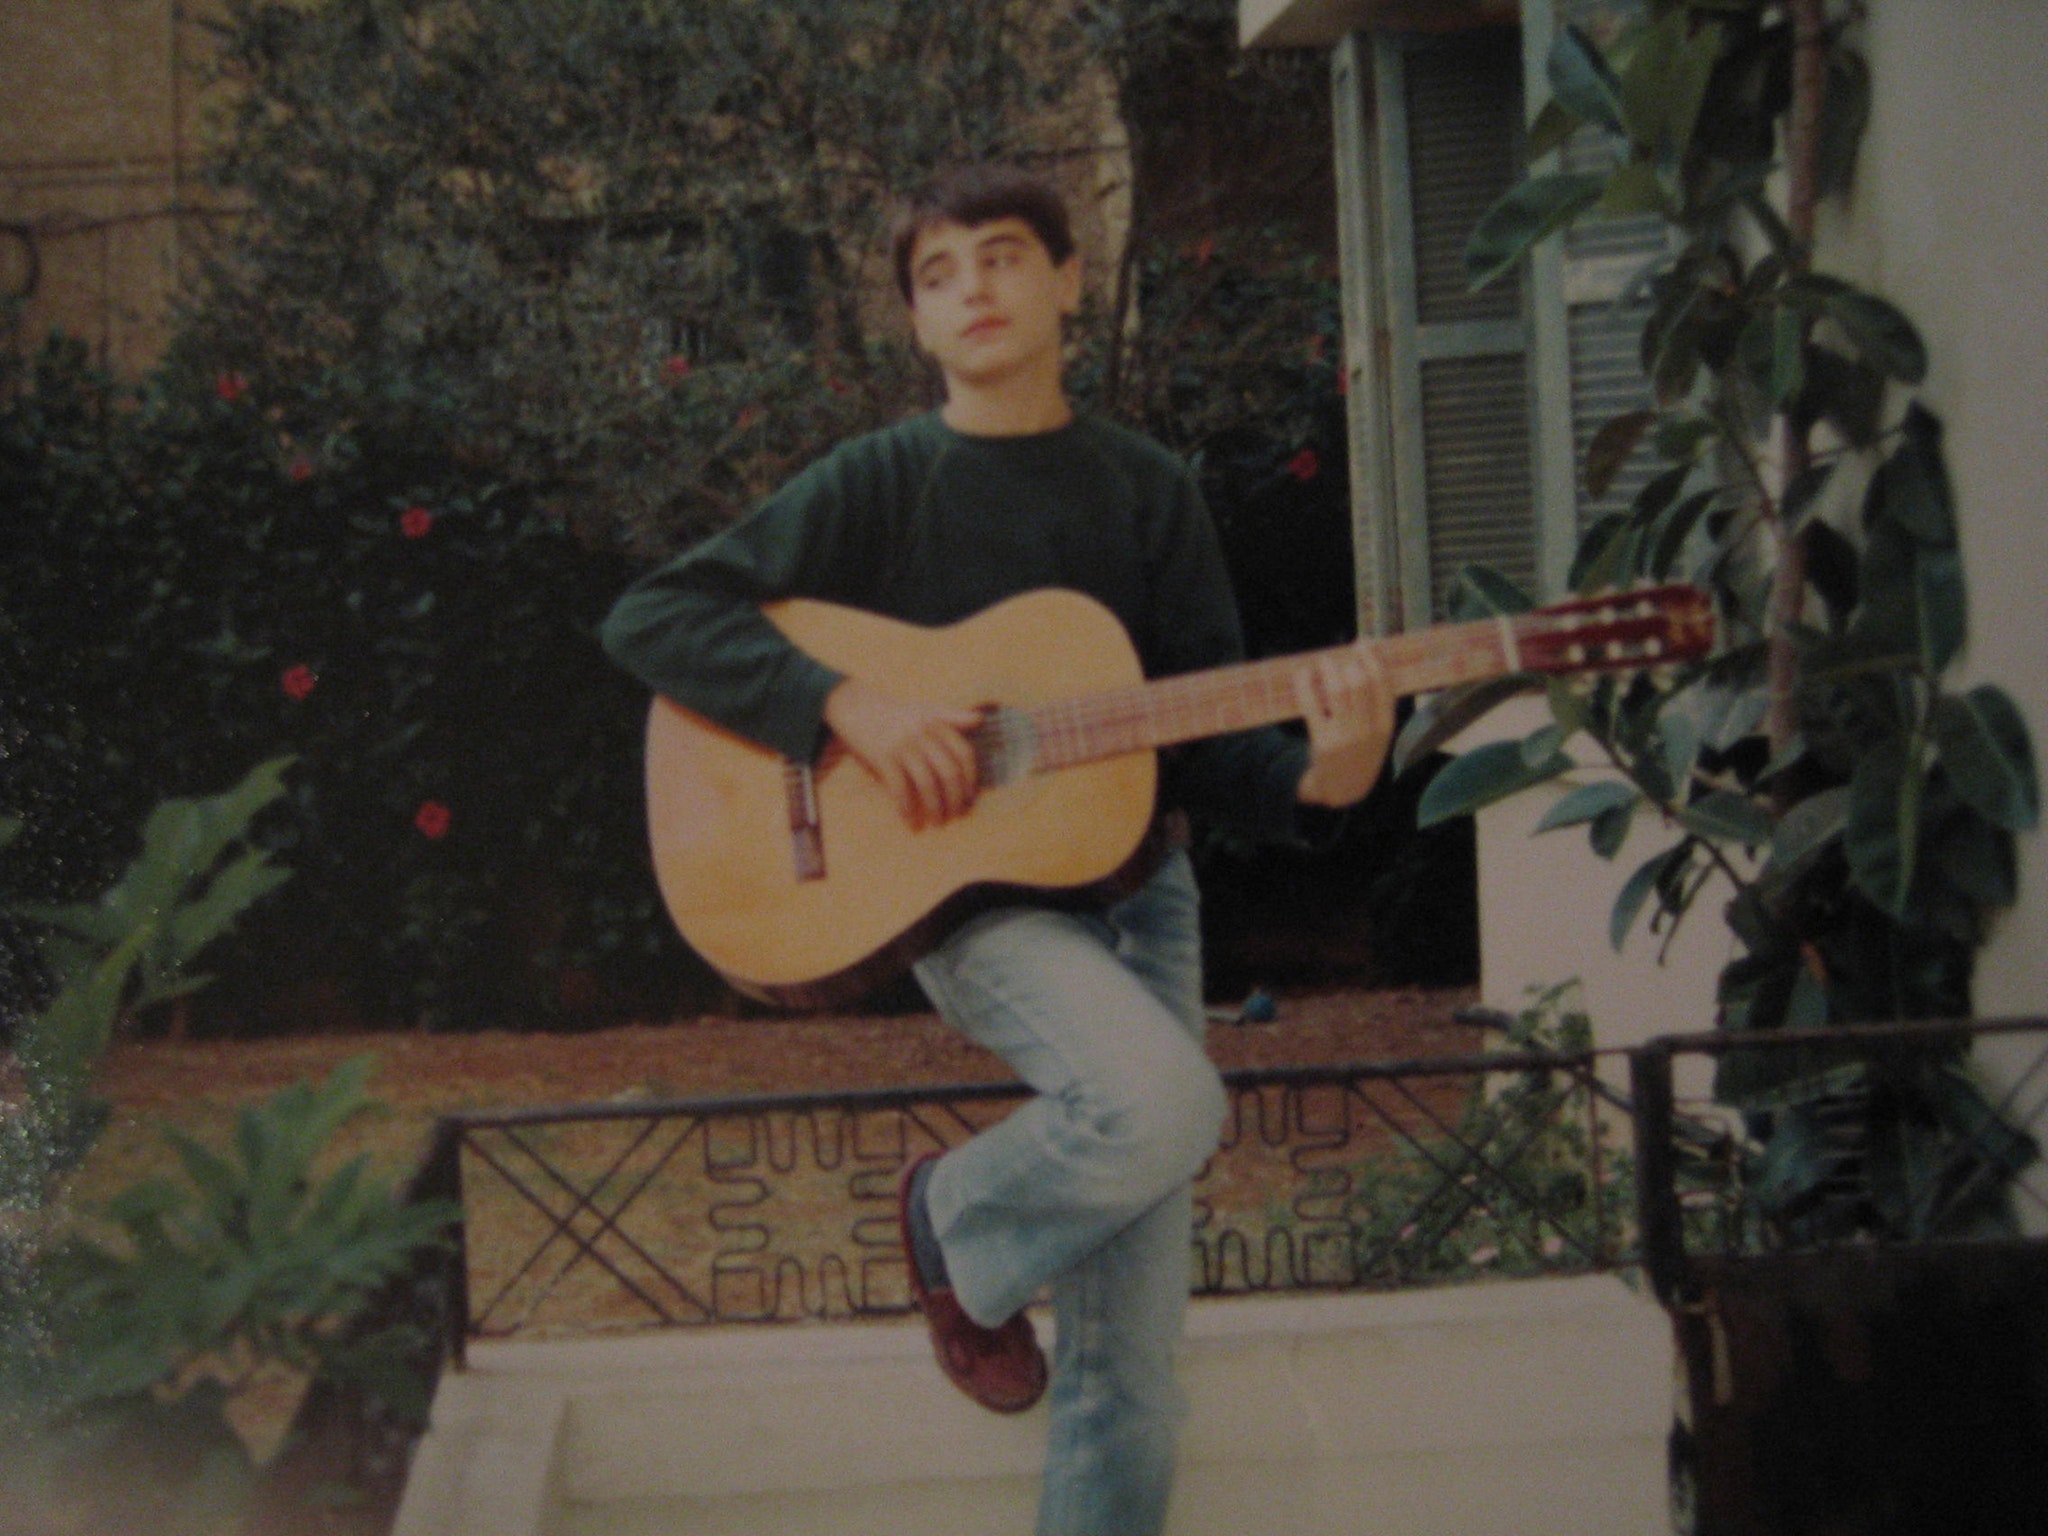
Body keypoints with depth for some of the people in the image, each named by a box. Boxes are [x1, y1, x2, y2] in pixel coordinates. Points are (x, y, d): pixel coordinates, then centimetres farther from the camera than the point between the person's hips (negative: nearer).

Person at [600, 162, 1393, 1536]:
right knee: (1165, 1106, -31)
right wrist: (848, 705, -19)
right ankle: (958, 1223, -1)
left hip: (1132, 883, 4)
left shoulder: (1148, 492, 7)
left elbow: (1203, 745, 5)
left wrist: (1314, 779, -18)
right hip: (965, 892, -3)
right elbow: (650, 618, -7)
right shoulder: (878, 485, -1)